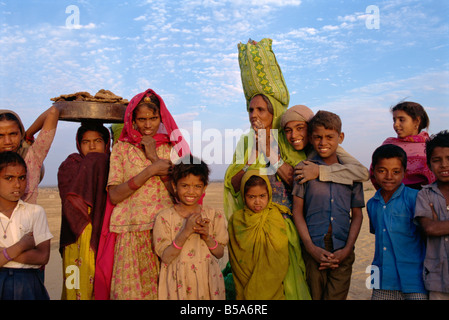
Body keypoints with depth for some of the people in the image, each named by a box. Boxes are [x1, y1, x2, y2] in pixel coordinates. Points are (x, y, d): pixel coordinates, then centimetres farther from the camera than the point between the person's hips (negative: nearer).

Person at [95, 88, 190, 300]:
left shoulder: (173, 148, 10)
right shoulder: (121, 149, 7)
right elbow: (114, 196, -3)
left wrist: (154, 157, -7)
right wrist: (151, 170, -11)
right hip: (131, 233, 0)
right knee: (130, 290, 0)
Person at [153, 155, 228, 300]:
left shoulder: (214, 215, 0)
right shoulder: (164, 217, -7)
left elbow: (220, 253, 2)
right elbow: (165, 257, -11)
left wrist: (207, 237, -16)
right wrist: (185, 232, -23)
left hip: (207, 280, 2)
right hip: (178, 282, -2)